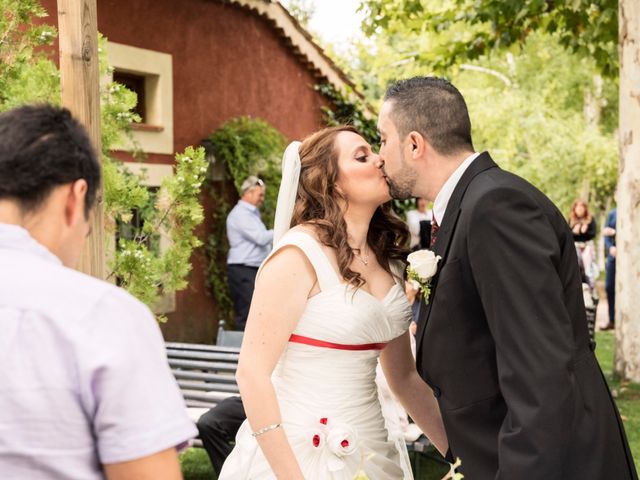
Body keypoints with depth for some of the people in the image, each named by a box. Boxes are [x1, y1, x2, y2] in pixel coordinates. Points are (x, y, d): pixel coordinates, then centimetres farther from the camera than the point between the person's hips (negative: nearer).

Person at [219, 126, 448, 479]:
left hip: (368, 452, 7)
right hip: (297, 451, -7)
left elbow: (403, 376, 12)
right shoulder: (300, 253, -15)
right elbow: (252, 373, -18)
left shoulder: (386, 259, 6)